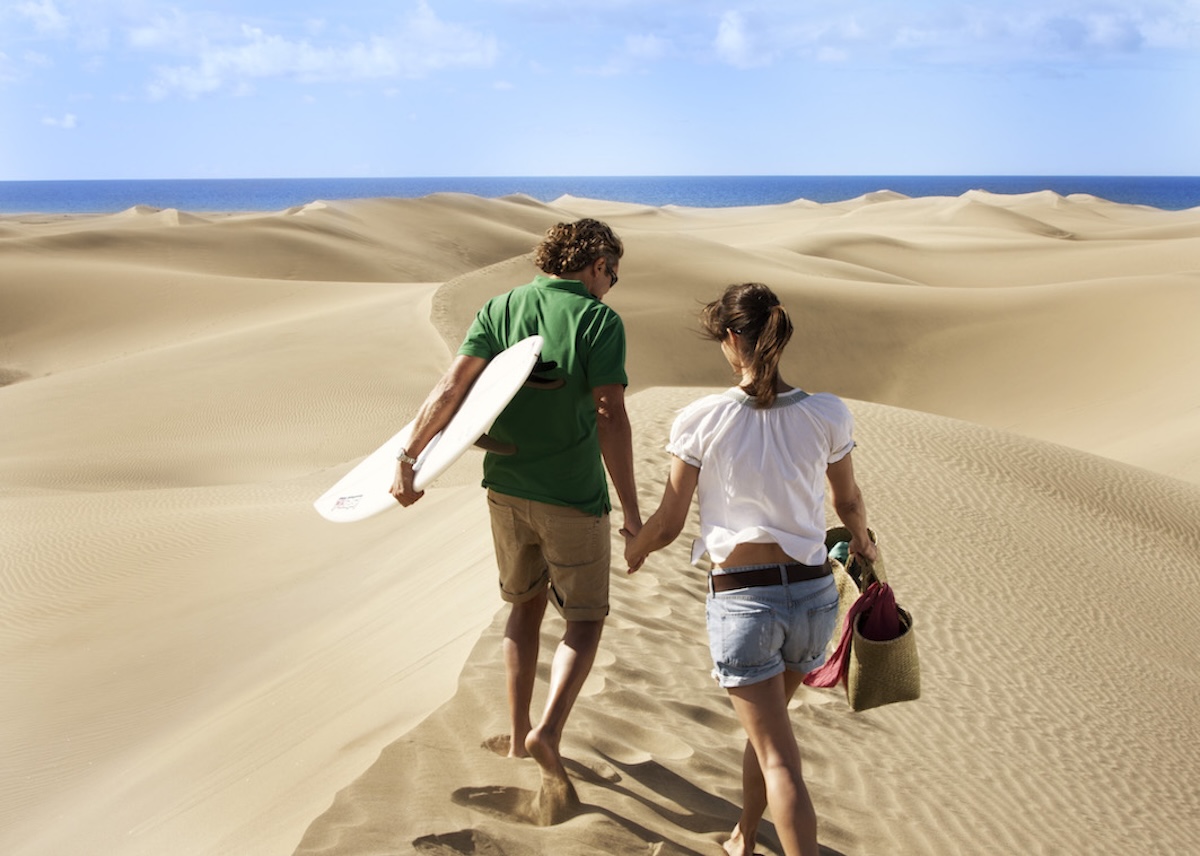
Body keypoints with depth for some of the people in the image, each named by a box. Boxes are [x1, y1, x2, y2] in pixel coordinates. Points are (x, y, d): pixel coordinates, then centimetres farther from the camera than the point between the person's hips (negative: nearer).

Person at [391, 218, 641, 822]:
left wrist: (407, 459, -10)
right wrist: (631, 512, -14)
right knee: (585, 619, 12)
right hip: (573, 499, -4)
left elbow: (452, 386, -9)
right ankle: (547, 733, -10)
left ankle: (518, 734, 29)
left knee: (527, 601, 25)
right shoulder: (599, 321, -10)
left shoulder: (498, 310, 3)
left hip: (506, 489, 5)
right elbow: (611, 419, -18)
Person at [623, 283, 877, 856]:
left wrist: (635, 546, 21)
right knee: (765, 726, 27)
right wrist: (861, 537, 35)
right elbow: (849, 501, 13)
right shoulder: (827, 415, -4)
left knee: (778, 759, 2)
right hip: (813, 594, 4)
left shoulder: (701, 420, -10)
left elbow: (668, 524, -2)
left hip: (741, 599, -4)